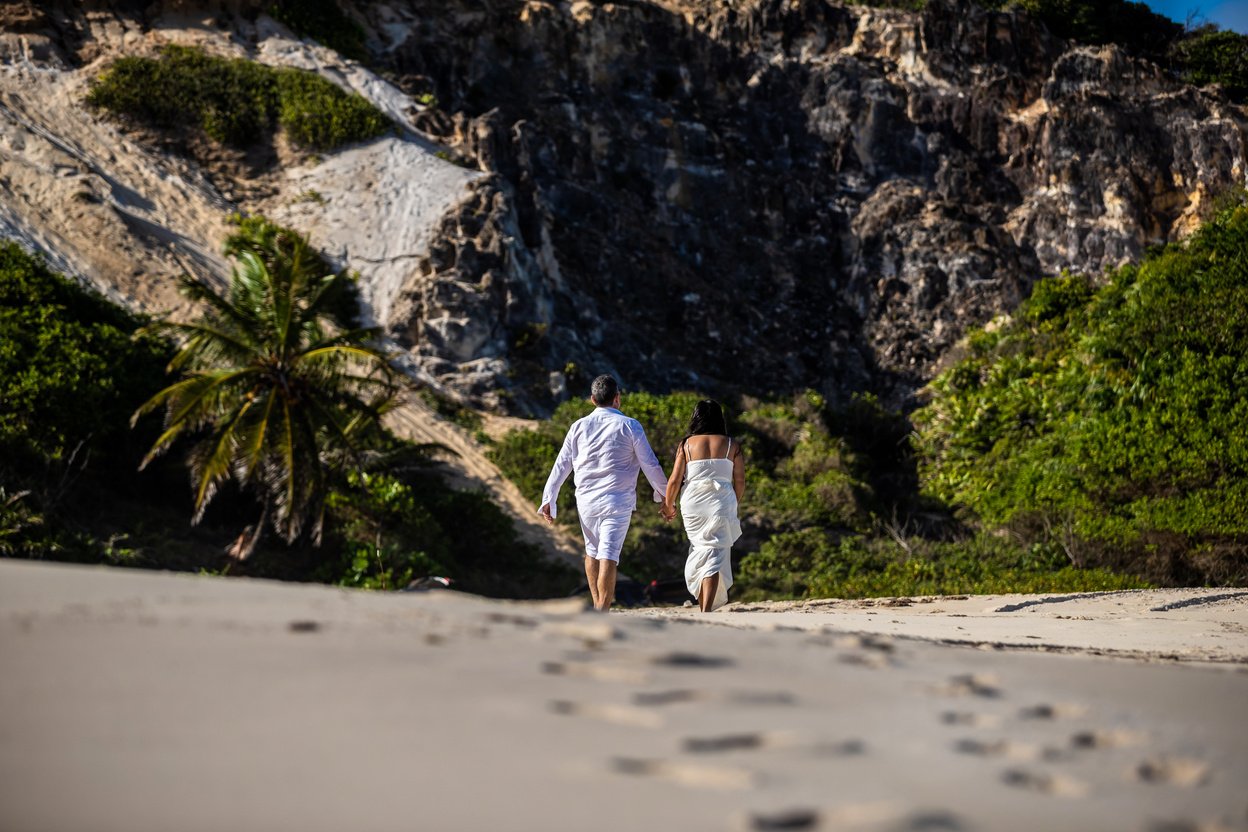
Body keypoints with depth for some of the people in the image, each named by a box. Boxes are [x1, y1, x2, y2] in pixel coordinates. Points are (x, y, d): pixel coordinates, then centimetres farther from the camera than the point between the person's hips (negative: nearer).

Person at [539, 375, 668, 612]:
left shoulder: (579, 426, 5)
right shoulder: (629, 426, -2)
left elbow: (561, 465, 5)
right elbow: (650, 464, 1)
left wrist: (549, 499, 10)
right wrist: (664, 494, 13)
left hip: (586, 499, 3)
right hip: (617, 501, -3)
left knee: (592, 552, 20)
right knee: (608, 557, -7)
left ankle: (597, 606, 24)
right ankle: (602, 611, -17)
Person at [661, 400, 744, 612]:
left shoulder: (686, 444, 2)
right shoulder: (731, 445, 3)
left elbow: (675, 480, -1)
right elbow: (740, 481, 3)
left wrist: (668, 505, 14)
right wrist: (734, 506, 19)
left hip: (692, 504, 1)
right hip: (722, 504, -1)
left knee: (700, 551, 18)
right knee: (715, 555, -2)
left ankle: (704, 606, 21)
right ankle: (707, 611, -14)